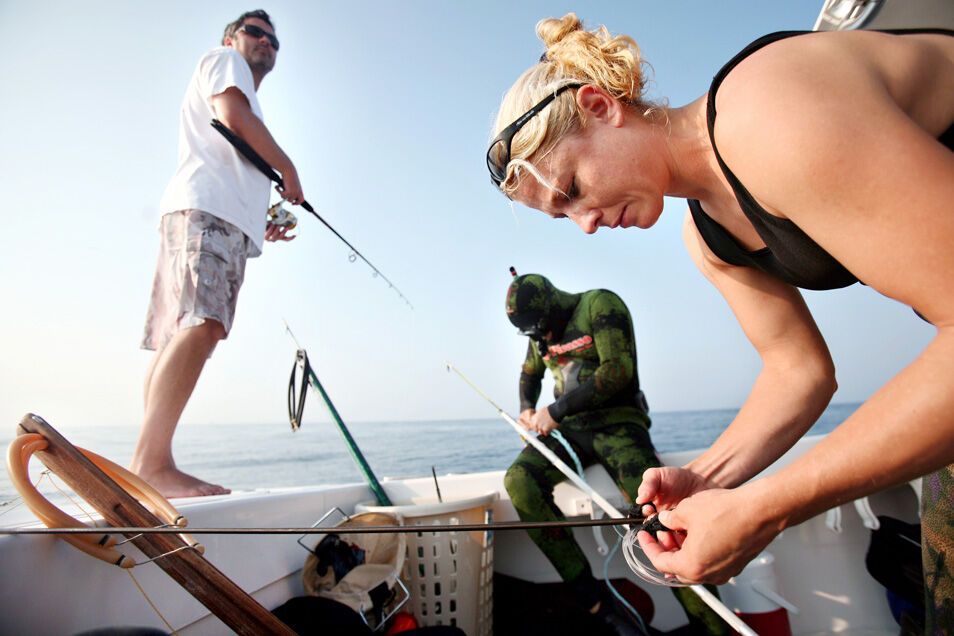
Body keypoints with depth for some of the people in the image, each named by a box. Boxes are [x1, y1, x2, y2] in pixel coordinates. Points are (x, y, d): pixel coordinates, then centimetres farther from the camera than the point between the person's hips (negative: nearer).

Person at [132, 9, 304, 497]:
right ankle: (152, 462, -31)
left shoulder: (244, 89, 39)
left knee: (182, 335, -2)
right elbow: (233, 116, -5)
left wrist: (262, 224, 21)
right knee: (199, 325, -25)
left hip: (230, 224, 9)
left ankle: (149, 466, -3)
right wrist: (288, 169, 3)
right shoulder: (223, 59, 17)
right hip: (204, 210, -9)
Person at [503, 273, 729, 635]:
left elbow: (617, 371, -19)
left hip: (615, 421, -5)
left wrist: (556, 410, -16)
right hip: (569, 427, 6)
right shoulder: (540, 332, 13)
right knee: (518, 480, -23)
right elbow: (529, 374, 32)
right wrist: (527, 409, 11)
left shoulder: (601, 305, -8)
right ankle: (599, 606, -21)